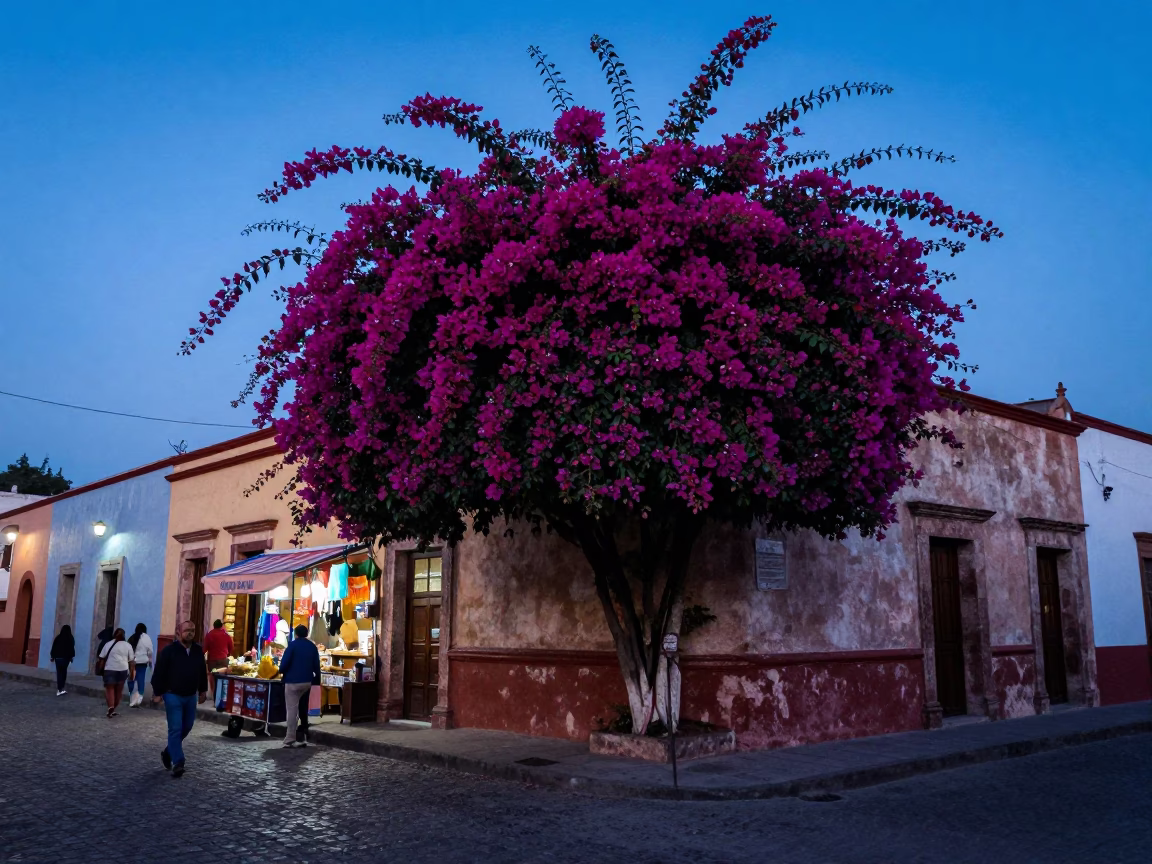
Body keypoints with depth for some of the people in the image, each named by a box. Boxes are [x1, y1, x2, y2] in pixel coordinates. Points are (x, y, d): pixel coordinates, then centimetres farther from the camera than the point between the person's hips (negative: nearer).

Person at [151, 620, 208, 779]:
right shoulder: (169, 651, -11)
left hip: (191, 696, 6)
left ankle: (168, 752, 36)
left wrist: (203, 691, 15)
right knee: (175, 729, -8)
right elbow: (159, 673, -9)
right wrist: (157, 693, -11)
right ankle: (177, 763, -7)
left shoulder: (198, 651, 5)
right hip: (173, 695, -6)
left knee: (186, 727, 14)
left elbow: (202, 672, 14)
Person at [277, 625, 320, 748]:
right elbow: (316, 666, 7)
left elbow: (285, 662, -15)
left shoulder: (292, 645, -7)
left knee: (292, 710, -3)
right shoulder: (312, 647, 8)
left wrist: (282, 671, 4)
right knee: (303, 710, 15)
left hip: (293, 681, -5)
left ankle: (290, 740, -6)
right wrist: (317, 679, 15)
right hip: (307, 682, 5)